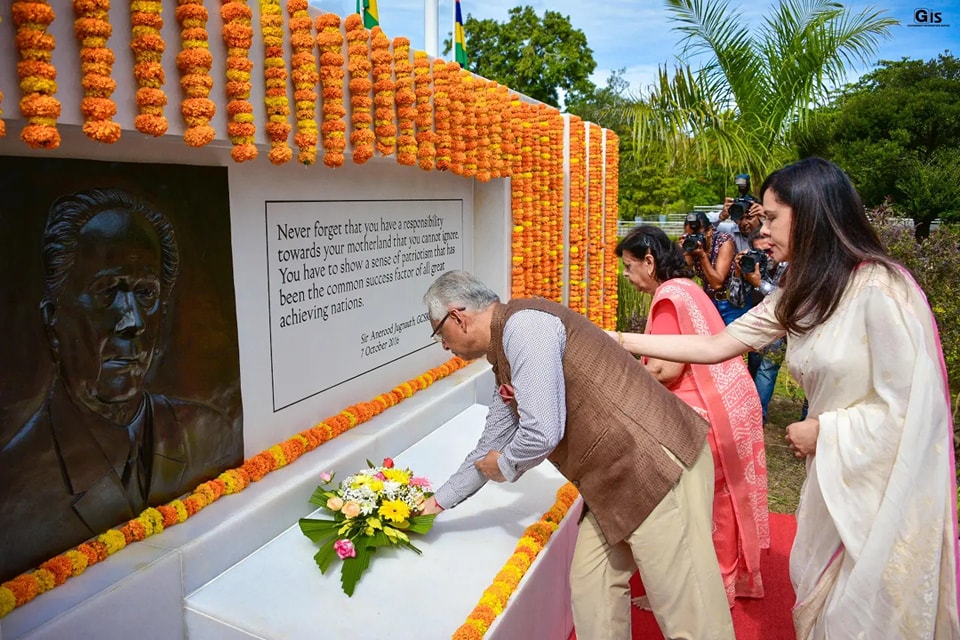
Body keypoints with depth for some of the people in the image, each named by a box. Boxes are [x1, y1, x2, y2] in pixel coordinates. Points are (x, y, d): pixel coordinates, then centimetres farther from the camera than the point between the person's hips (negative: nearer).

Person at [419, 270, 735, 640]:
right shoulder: (505, 361, 15)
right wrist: (440, 501, 34)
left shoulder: (523, 324, -16)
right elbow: (491, 447, 26)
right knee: (591, 588, 15)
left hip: (657, 463, -10)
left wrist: (504, 466, 0)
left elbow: (542, 433, -22)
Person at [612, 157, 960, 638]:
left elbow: (910, 408, -22)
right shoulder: (801, 295, 4)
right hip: (834, 476, 7)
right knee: (821, 602, 19)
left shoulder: (879, 290, -21)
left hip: (887, 485, -7)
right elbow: (715, 346, 3)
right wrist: (623, 341, 1)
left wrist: (820, 431, -13)